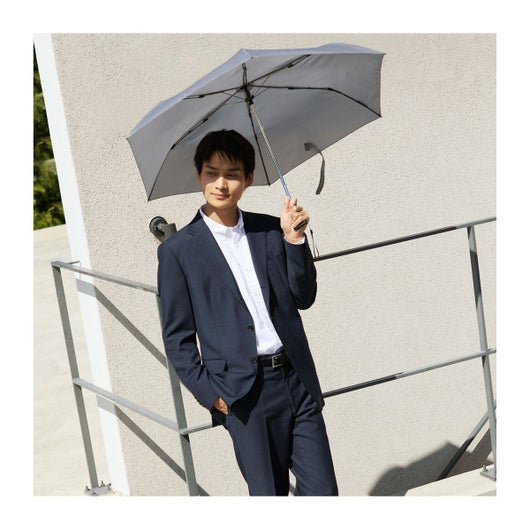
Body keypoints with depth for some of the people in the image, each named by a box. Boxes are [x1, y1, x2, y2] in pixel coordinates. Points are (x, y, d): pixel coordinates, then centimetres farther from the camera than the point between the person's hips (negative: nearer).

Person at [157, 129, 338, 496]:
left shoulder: (272, 231, 9)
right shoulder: (178, 251, -2)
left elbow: (304, 298, 6)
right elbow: (177, 339, -1)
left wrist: (293, 240, -5)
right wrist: (210, 394, -8)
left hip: (297, 380, 4)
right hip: (244, 396, -3)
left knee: (323, 492, 7)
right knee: (268, 494, 5)